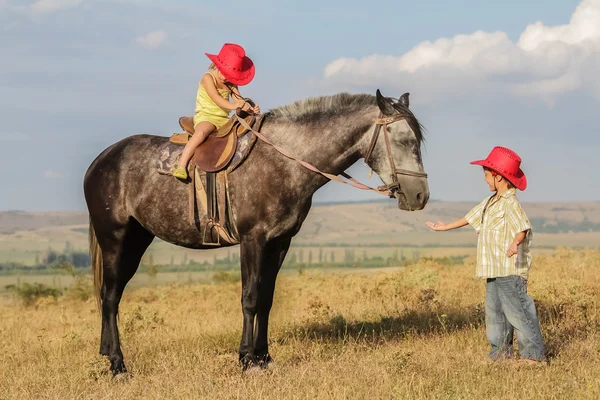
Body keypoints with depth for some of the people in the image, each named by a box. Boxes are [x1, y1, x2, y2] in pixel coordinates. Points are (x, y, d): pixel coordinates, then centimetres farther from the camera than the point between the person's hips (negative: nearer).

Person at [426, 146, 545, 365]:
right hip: (494, 271, 10)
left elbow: (522, 228, -27)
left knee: (515, 311, -9)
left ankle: (533, 353, -4)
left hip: (510, 270, -10)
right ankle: (500, 351, 23)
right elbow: (470, 218, 29)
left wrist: (515, 243, -48)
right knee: (494, 312, 14)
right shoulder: (490, 203, 16)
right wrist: (445, 227, 38)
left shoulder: (510, 203, -15)